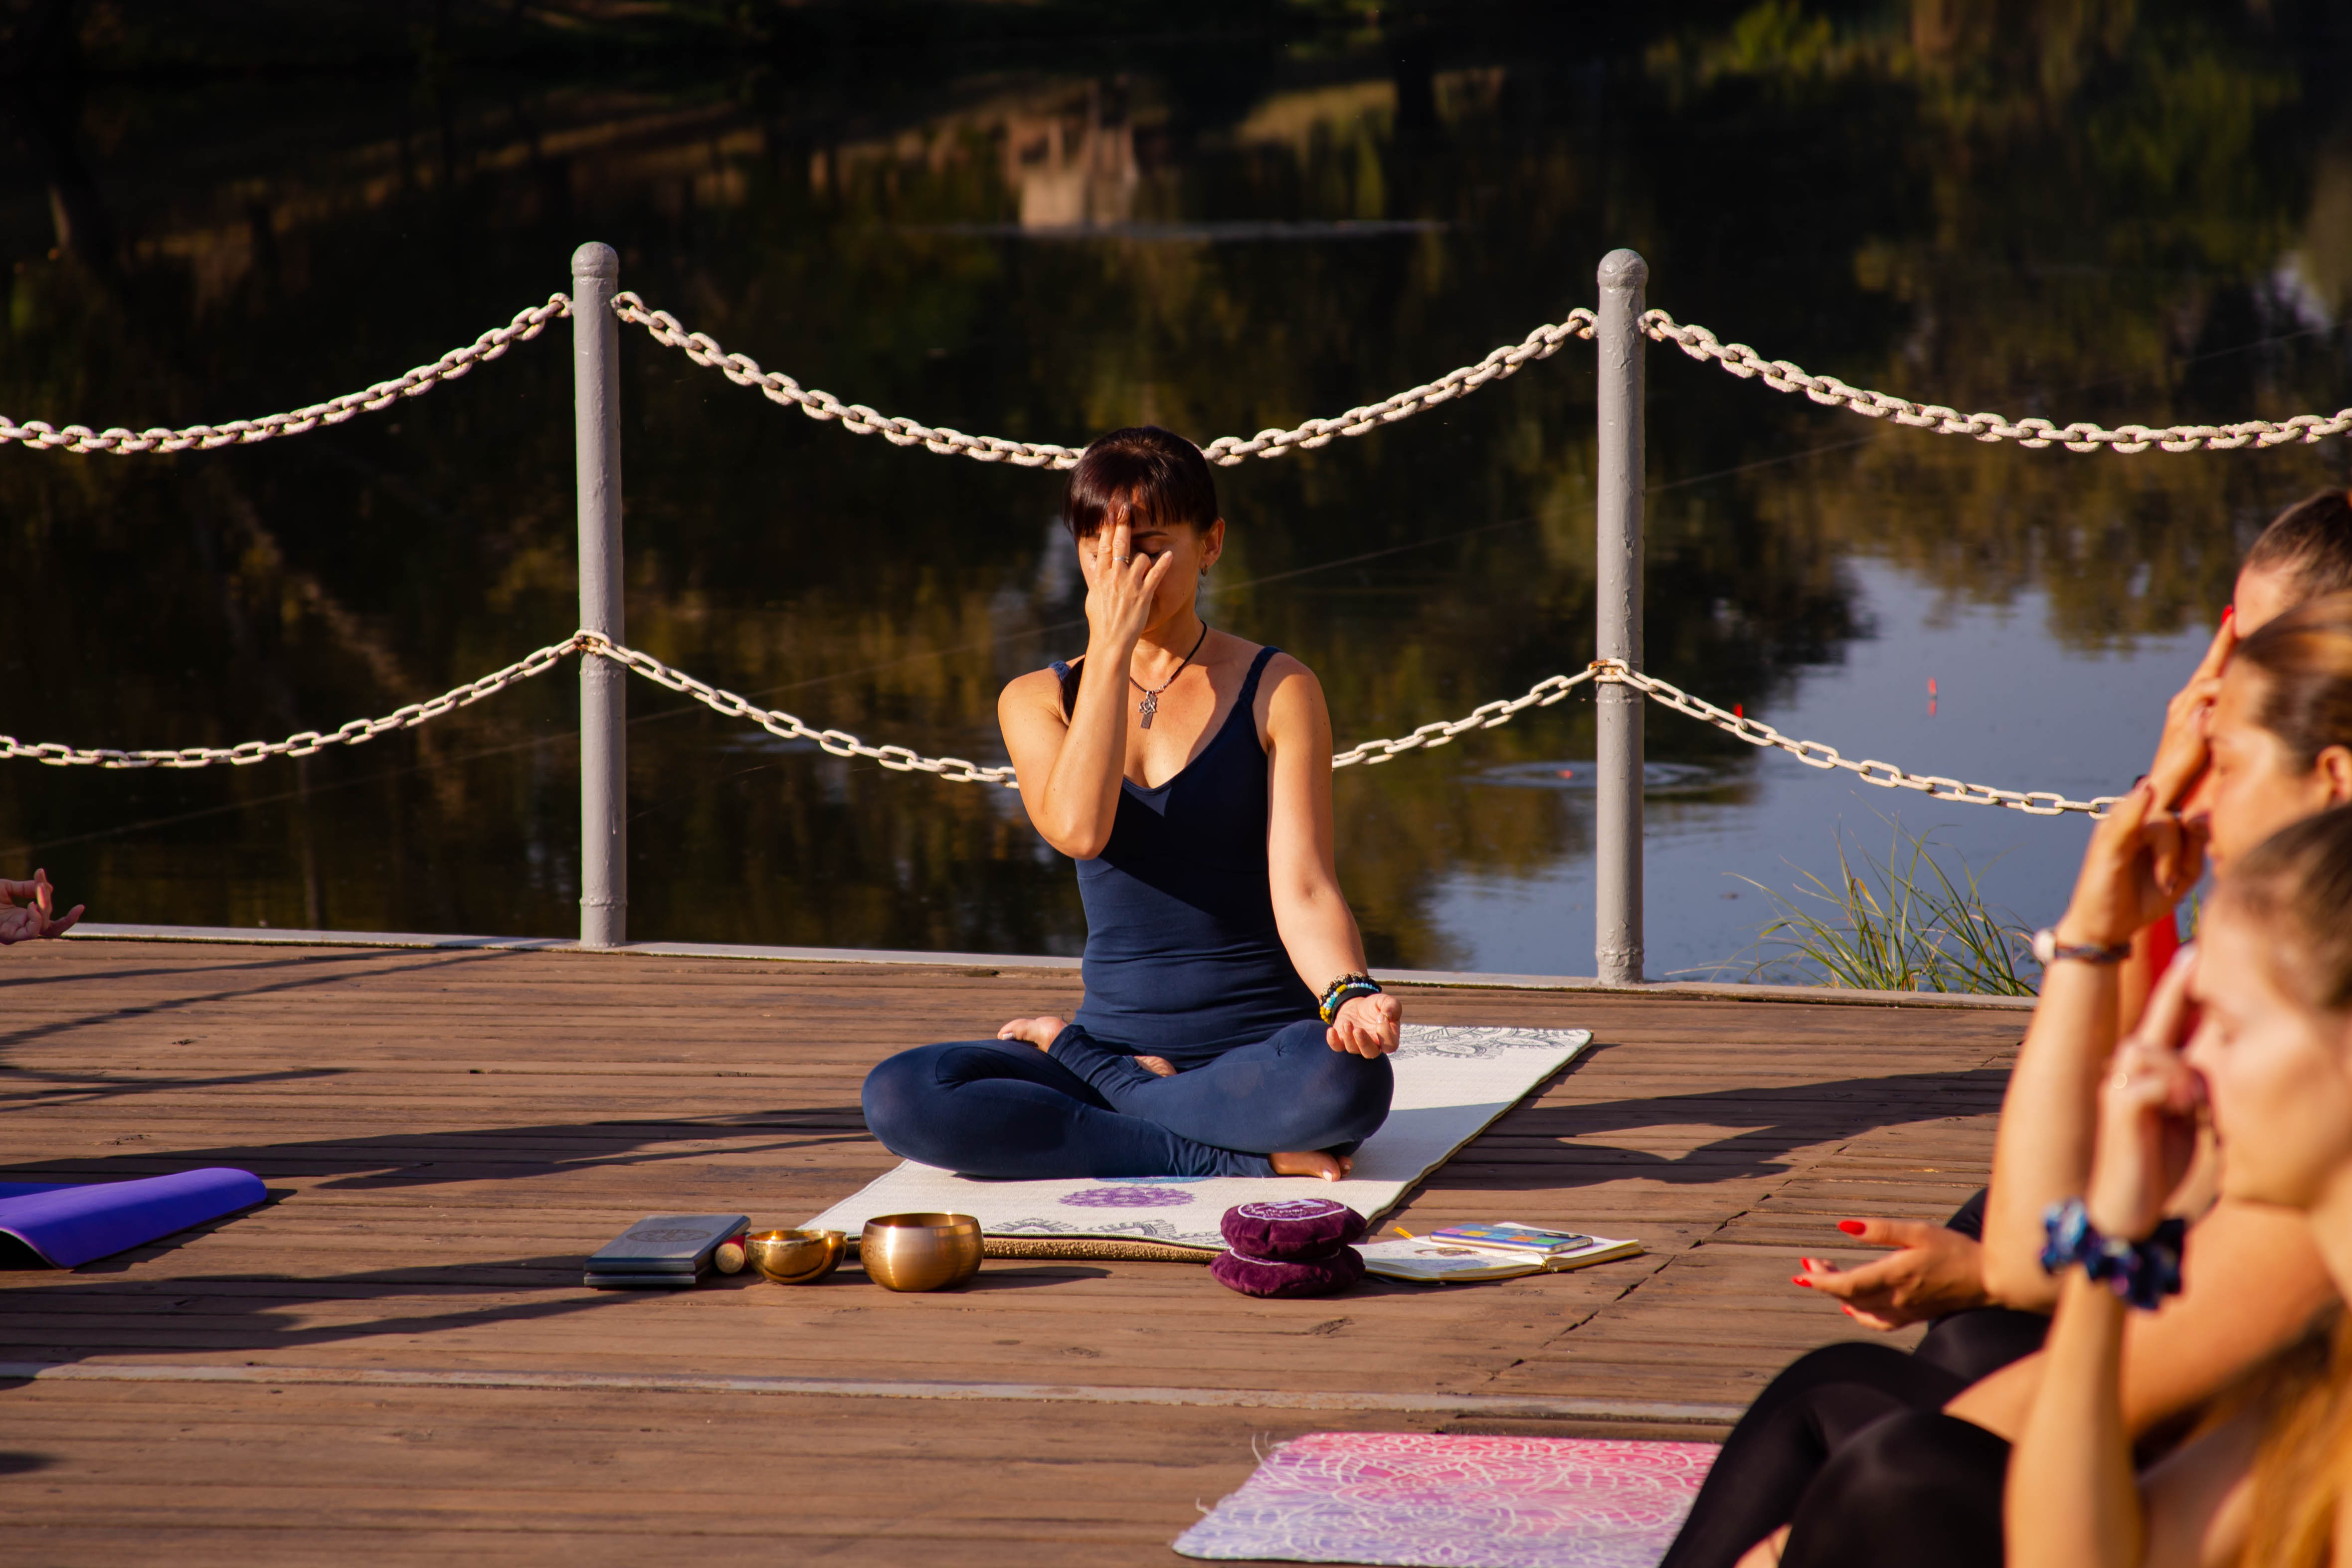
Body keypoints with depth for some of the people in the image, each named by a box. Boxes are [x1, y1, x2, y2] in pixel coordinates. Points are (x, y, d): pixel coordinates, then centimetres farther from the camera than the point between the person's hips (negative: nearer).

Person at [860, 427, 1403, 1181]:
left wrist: (1349, 996, -28)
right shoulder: (1037, 700, 7)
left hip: (1262, 1041, -2)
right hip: (1119, 1029, 2)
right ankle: (1244, 1160, -20)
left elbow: (1304, 890, -8)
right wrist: (1112, 649, -13)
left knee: (1346, 1080, -39)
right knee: (897, 1098, -25)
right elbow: (1079, 829, -14)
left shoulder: (1276, 689, 1)